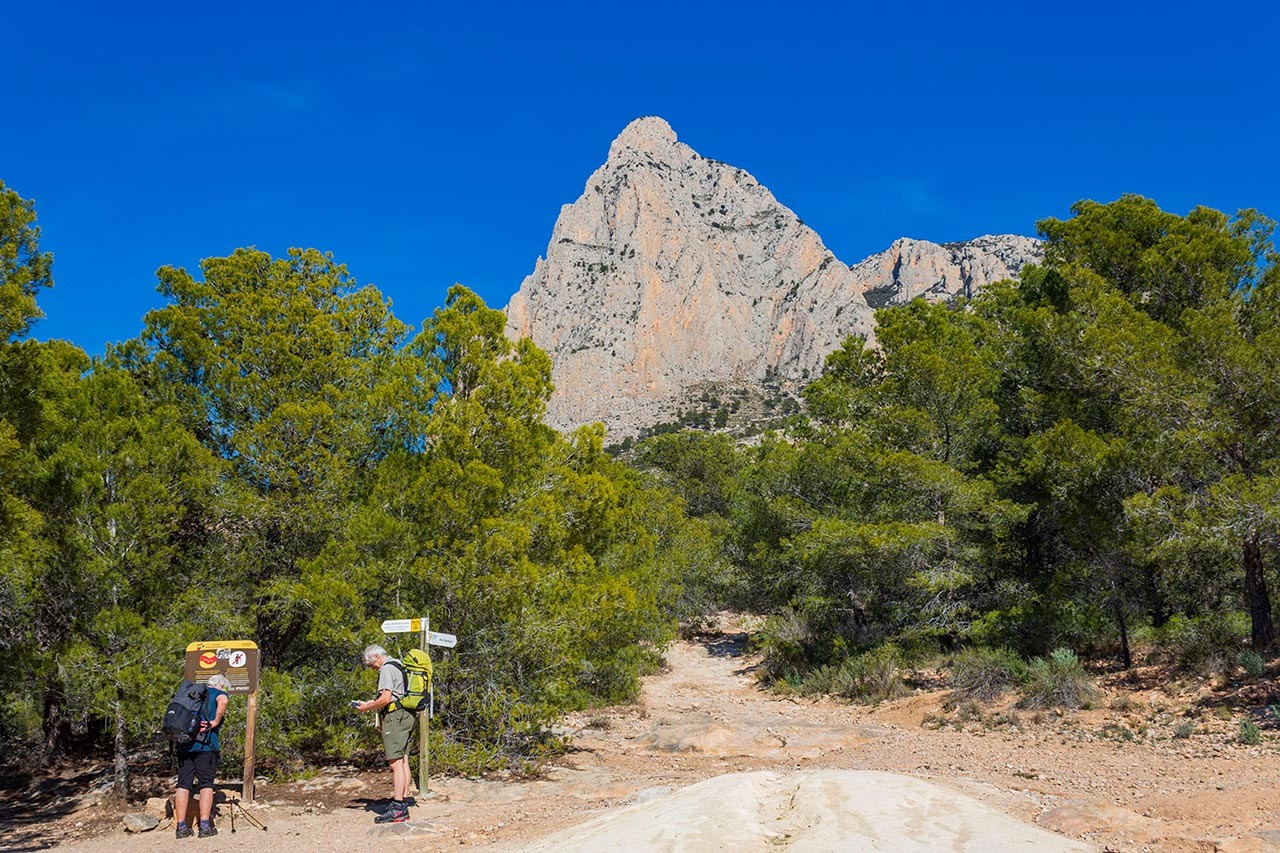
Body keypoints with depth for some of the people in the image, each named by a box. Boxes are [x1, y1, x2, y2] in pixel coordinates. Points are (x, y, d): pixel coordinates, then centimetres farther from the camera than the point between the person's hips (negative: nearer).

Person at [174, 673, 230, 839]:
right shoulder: (219, 693, 5)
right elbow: (222, 701, -19)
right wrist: (216, 721, -11)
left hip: (184, 744, 5)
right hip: (206, 745, -5)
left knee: (183, 785, 5)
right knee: (206, 784, 0)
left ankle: (181, 827, 5)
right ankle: (205, 826, -4)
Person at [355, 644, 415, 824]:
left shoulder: (387, 669, -10)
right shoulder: (400, 666, 20)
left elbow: (386, 698, -18)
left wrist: (367, 707, -5)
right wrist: (374, 703, 22)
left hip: (395, 716, -10)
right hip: (408, 715, 10)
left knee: (396, 762, -11)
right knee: (404, 761, 8)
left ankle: (397, 809, -14)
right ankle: (404, 805, 9)